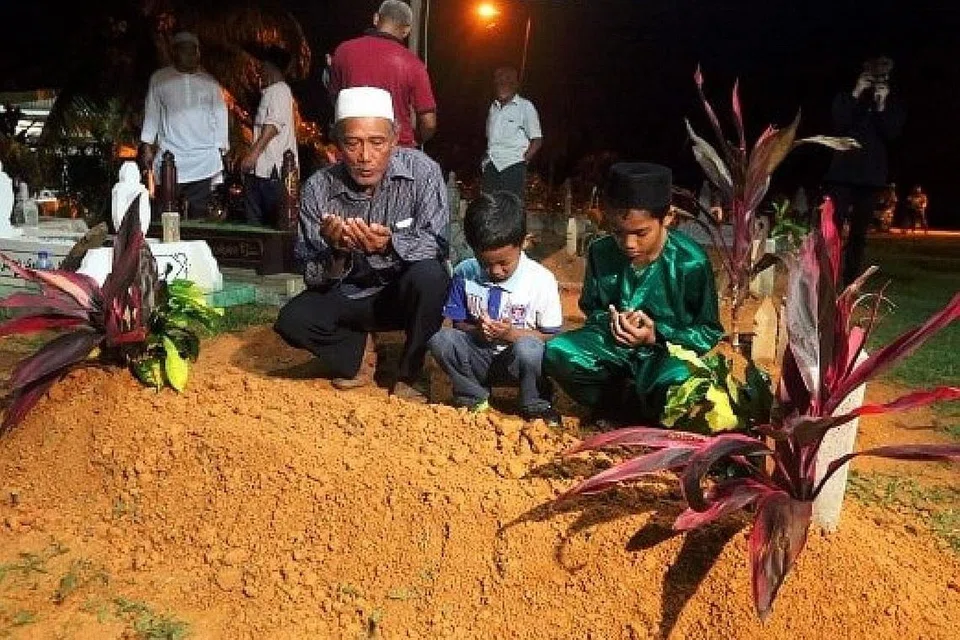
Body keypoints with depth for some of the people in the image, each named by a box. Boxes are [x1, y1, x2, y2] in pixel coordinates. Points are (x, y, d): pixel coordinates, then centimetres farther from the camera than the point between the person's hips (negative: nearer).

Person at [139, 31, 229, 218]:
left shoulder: (210, 83, 13)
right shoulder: (159, 79, 11)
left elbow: (220, 118, 13)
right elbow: (151, 114, 14)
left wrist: (221, 152, 6)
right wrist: (147, 146, 7)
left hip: (204, 162, 0)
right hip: (169, 160, 0)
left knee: (199, 214, -4)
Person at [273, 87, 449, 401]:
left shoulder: (421, 171, -18)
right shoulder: (318, 188, -13)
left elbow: (436, 246, -19)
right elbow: (314, 278, -11)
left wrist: (390, 245, -40)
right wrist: (336, 252, -35)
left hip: (408, 293, -1)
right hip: (351, 297, 2)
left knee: (426, 275, -34)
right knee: (291, 320, -23)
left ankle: (409, 375, -10)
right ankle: (359, 353, 9)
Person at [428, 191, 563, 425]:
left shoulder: (541, 281, -12)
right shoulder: (464, 274, -5)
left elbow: (552, 337, -8)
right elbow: (455, 323, 3)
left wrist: (511, 334, -23)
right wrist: (476, 331, -20)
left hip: (516, 362, -2)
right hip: (478, 359, 3)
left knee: (529, 347, -37)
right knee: (440, 338, -25)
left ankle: (535, 407, -6)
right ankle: (474, 397, -1)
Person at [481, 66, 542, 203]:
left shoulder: (525, 107, 3)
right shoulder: (493, 107, 20)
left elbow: (537, 140, 0)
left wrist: (523, 159, -10)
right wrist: (486, 159, 10)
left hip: (512, 166, -5)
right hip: (491, 166, 5)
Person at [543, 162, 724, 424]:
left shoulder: (691, 262, -15)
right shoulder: (601, 252, -7)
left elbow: (710, 333, -5)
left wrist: (657, 335, -22)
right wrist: (610, 321, -15)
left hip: (667, 349, -3)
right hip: (613, 344, 3)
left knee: (679, 384, -39)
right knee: (556, 353, -25)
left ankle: (613, 406, -7)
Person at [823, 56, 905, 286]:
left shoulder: (892, 106, 13)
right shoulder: (845, 98, 9)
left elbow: (892, 134, -2)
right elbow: (839, 124, -8)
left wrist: (881, 106, -10)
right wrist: (856, 94, -11)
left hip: (872, 175, 3)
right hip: (843, 172, -2)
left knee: (859, 232, 4)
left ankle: (851, 281, 7)